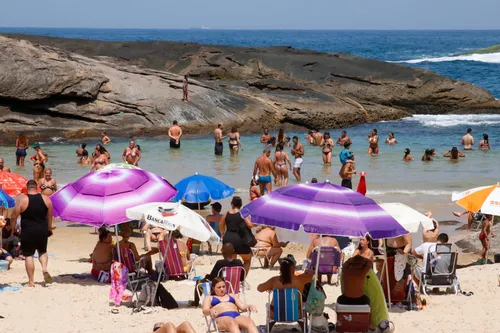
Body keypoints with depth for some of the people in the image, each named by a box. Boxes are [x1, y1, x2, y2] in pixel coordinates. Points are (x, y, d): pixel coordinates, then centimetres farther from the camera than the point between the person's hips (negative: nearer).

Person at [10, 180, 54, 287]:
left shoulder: (23, 200, -9)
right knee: (42, 251, 23)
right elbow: (50, 216, 9)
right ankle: (44, 268, -4)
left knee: (28, 255, 6)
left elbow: (13, 217, -6)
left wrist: (13, 227, 11)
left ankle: (31, 281, 5)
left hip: (27, 232, -3)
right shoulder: (46, 199, 0)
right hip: (42, 231, 3)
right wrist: (49, 228, 25)